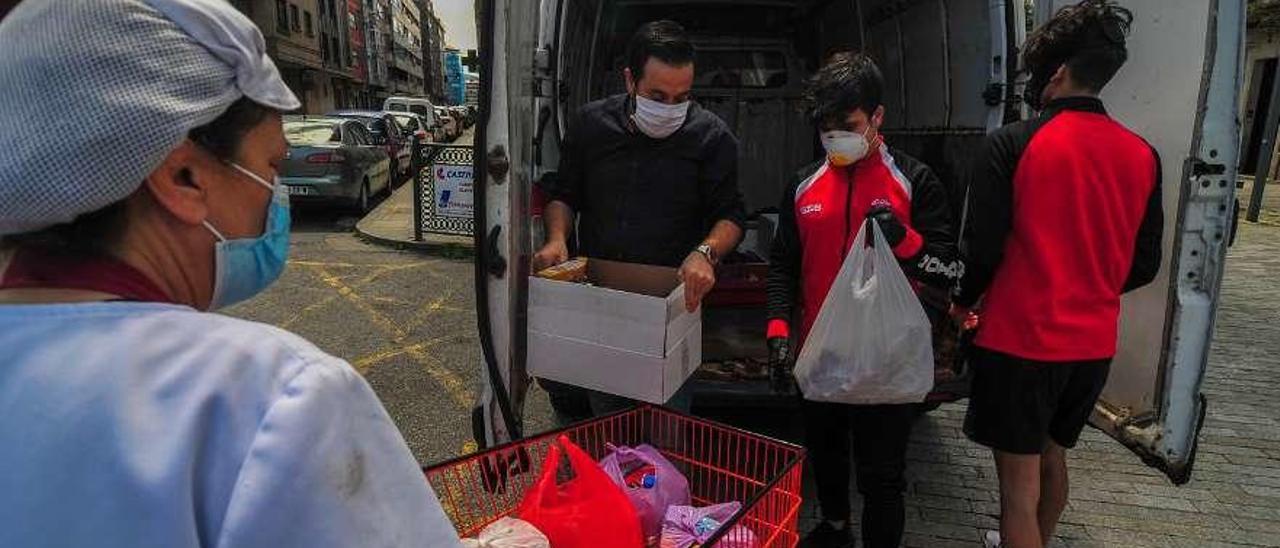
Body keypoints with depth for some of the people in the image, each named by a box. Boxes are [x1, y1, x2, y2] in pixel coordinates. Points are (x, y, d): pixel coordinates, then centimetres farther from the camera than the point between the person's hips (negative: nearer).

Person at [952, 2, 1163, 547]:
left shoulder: (1011, 144, -15)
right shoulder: (1142, 155, 2)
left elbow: (983, 249, -15)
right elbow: (1143, 265, 6)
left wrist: (963, 303, 4)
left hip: (1019, 340, -6)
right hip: (1093, 344, 6)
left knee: (1019, 483, 5)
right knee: (1052, 459, 25)